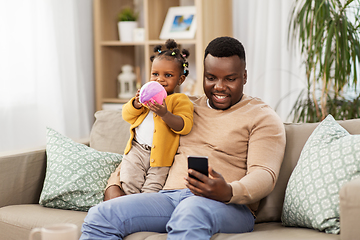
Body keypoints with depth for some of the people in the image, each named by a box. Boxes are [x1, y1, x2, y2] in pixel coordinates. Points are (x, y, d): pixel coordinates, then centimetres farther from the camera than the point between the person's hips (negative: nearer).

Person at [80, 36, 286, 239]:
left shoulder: (262, 117, 9)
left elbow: (264, 175, -6)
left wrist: (229, 192, -28)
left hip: (229, 206, -5)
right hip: (169, 197, 5)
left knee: (191, 212, -42)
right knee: (99, 216, -19)